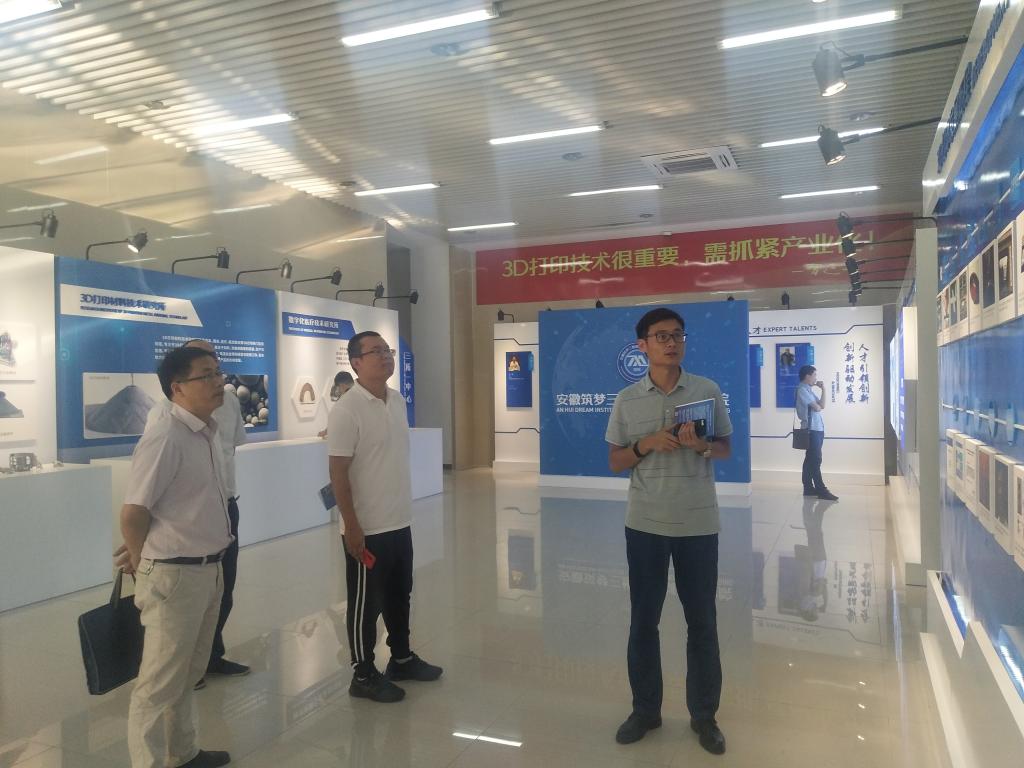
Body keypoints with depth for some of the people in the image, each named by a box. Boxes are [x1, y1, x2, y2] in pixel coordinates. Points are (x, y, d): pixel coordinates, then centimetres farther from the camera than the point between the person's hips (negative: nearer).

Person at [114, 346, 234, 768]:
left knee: (189, 672, 23)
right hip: (174, 575, -9)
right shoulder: (165, 437, -20)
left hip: (210, 569, 9)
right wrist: (144, 564, -4)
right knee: (160, 682, 5)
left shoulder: (207, 432, 7)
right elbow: (133, 512, -19)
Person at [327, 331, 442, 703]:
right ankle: (363, 675, 22)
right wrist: (351, 525, -18)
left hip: (400, 522, 8)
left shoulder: (398, 400, 5)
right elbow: (338, 473, -18)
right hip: (367, 528, -7)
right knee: (366, 603, 7)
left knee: (399, 595, 20)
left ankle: (401, 658, 37)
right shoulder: (346, 411, -18)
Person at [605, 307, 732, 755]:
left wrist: (702, 446, -15)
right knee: (643, 619, 10)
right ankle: (645, 709, 28)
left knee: (702, 621, 9)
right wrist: (645, 444, -14)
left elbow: (726, 448, 7)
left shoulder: (708, 391, -1)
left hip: (698, 523, 0)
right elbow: (615, 462, 5)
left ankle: (704, 715, 26)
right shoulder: (627, 400, 0)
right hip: (645, 523, 1)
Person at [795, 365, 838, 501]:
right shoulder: (803, 390, -12)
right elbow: (818, 407, -15)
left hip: (816, 428, 10)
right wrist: (823, 389, 1)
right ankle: (821, 490, -9)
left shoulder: (808, 390, 17)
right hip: (811, 429, -10)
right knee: (815, 460, -9)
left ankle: (808, 488, 14)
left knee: (810, 459, 10)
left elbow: (821, 406, 12)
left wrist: (822, 389, 7)